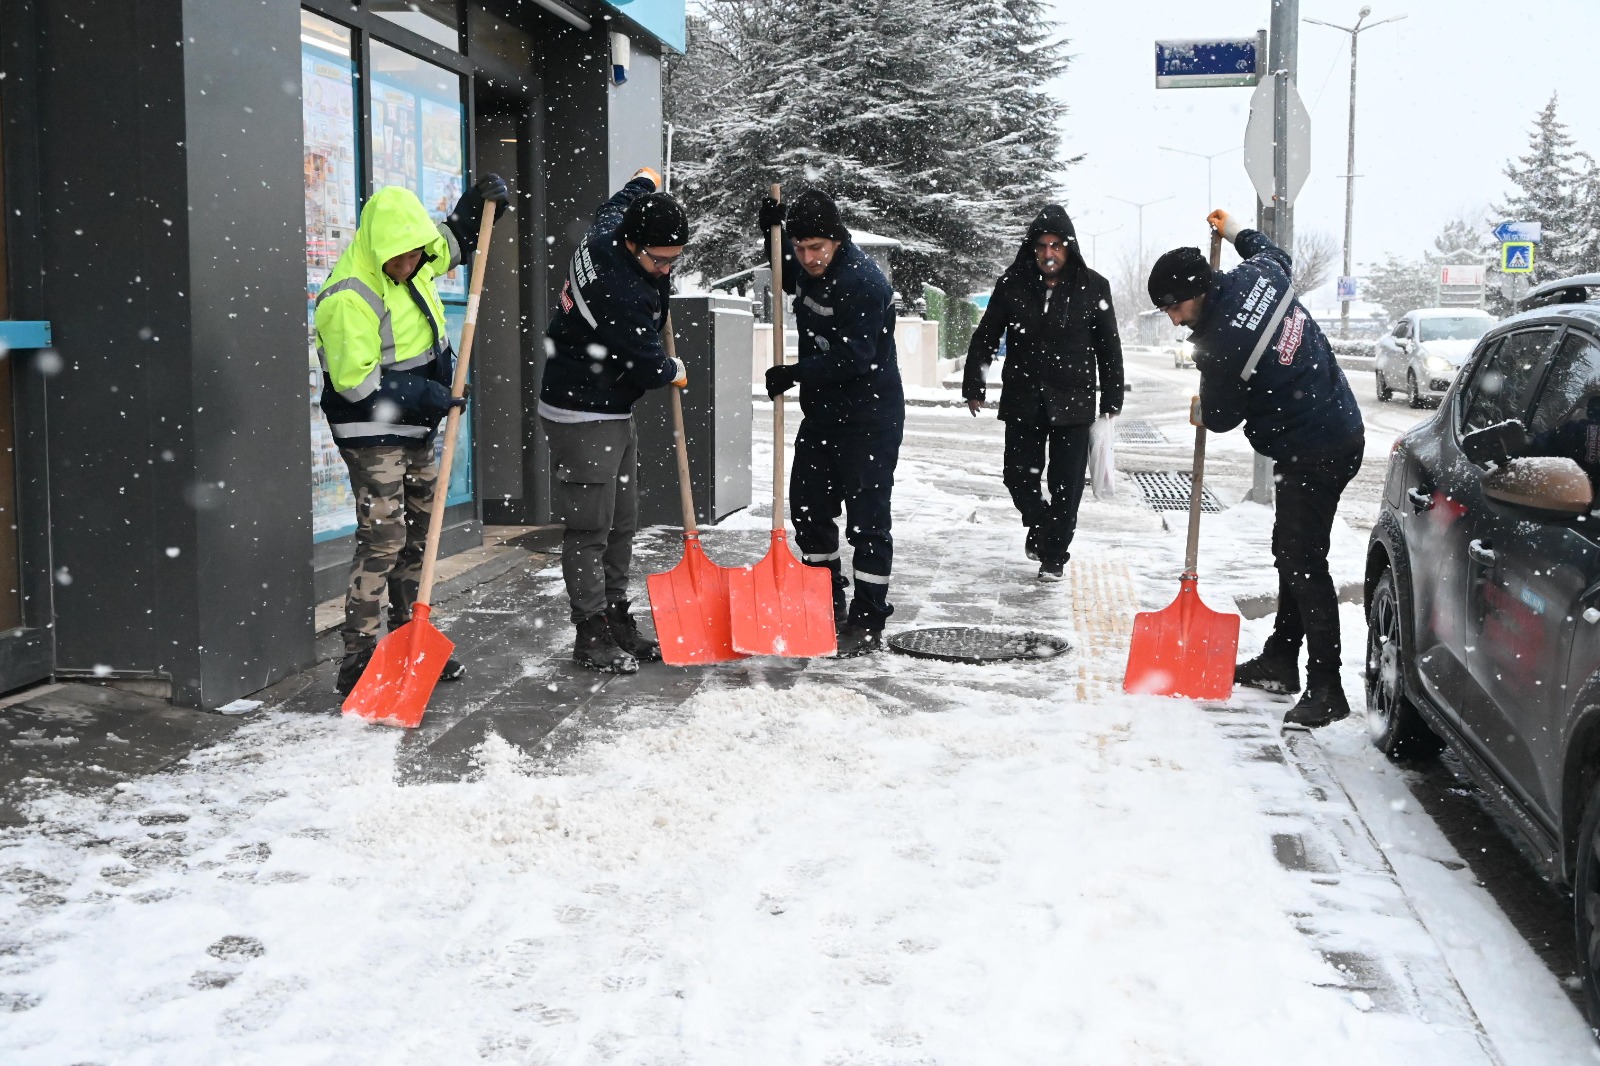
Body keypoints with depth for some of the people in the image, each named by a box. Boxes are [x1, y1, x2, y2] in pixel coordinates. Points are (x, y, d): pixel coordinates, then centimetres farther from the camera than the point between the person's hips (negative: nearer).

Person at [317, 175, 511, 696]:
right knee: (382, 540, -12)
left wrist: (477, 205, 9)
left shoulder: (412, 265, 3)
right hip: (372, 435, -9)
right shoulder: (348, 298, -23)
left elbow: (449, 245, 26)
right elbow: (356, 381, -25)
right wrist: (427, 396, -24)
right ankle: (357, 660, -8)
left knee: (419, 536, 14)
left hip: (415, 429, 9)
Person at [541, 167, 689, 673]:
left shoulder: (608, 230, -1)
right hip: (582, 416, -11)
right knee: (589, 529, -5)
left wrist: (643, 182, 45)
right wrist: (674, 372, 2)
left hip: (614, 411, 11)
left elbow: (616, 205, 26)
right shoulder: (619, 291, -29)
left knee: (621, 525, 14)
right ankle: (592, 633, 3)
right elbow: (645, 361, -19)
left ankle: (617, 621, 22)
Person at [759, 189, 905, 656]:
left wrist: (795, 374, -25)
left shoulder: (864, 283, -22)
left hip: (869, 420, -9)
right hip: (821, 413, 9)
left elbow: (854, 357, -26)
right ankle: (827, 605, 29)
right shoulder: (809, 269, 4)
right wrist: (774, 230, 11)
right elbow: (788, 279, 29)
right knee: (808, 508, 15)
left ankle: (868, 623, 4)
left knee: (867, 519, -3)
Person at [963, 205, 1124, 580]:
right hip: (1022, 400, 1)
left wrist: (1111, 403, 3)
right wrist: (973, 387, 2)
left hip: (1072, 401, -1)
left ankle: (1054, 553, 19)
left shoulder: (1093, 287, -3)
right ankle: (1040, 524, 34)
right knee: (1019, 477, 5)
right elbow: (985, 338, 5)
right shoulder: (1012, 284, -2)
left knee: (1066, 484, 3)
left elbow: (1109, 349, 3)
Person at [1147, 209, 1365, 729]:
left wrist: (1203, 410, 13)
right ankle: (1280, 660, 27)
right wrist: (1237, 232, 39)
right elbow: (1278, 255, 26)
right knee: (1290, 551, 17)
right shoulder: (1258, 274, -1)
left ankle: (1325, 689, -8)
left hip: (1316, 453, -11)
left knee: (1302, 561, -10)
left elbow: (1221, 418, -10)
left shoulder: (1220, 346, -25)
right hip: (1336, 428, 11)